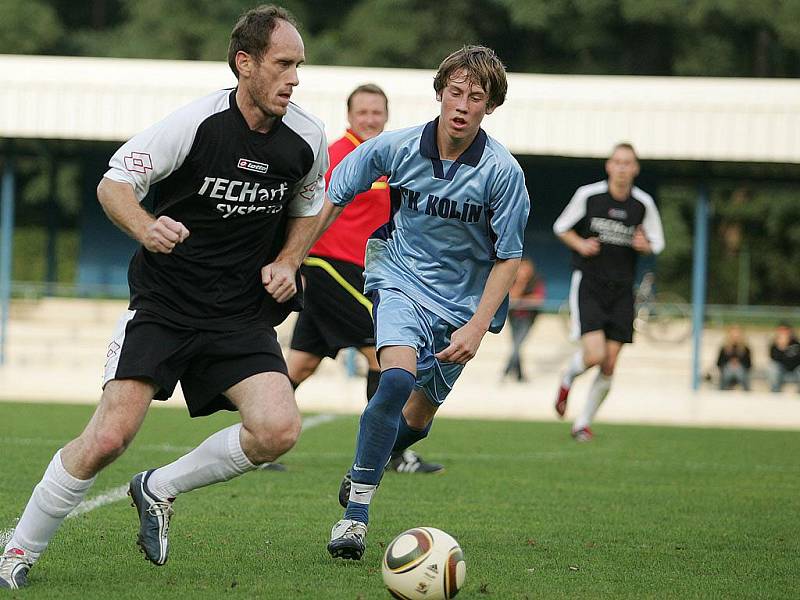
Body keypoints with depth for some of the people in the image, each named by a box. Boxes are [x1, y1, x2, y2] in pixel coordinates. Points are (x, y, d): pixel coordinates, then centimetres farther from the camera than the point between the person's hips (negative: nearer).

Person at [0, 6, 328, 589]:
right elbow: (113, 183, -7)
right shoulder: (195, 123, -14)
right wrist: (146, 228, -27)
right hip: (162, 306, -3)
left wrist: (287, 263, 2)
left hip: (242, 318, 4)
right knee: (109, 437, -16)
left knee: (278, 430, -20)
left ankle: (159, 488, 6)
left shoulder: (308, 139, -1)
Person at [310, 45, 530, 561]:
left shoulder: (502, 171, -17)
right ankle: (356, 513, -22)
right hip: (401, 279, -1)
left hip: (461, 299, 2)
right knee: (398, 378, -28)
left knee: (420, 414, 12)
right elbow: (336, 196, 2)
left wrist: (477, 326, -19)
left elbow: (508, 257, -10)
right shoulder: (398, 147, -13)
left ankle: (371, 464, 49)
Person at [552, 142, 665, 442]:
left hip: (621, 291, 3)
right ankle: (568, 378, 16)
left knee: (609, 366, 0)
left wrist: (644, 245, -11)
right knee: (595, 354, -19)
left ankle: (584, 422, 18)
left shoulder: (643, 204, 0)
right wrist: (580, 244, -12)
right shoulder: (588, 195, -6)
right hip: (588, 285, -3)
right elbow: (561, 227, 7)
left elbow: (657, 244, 12)